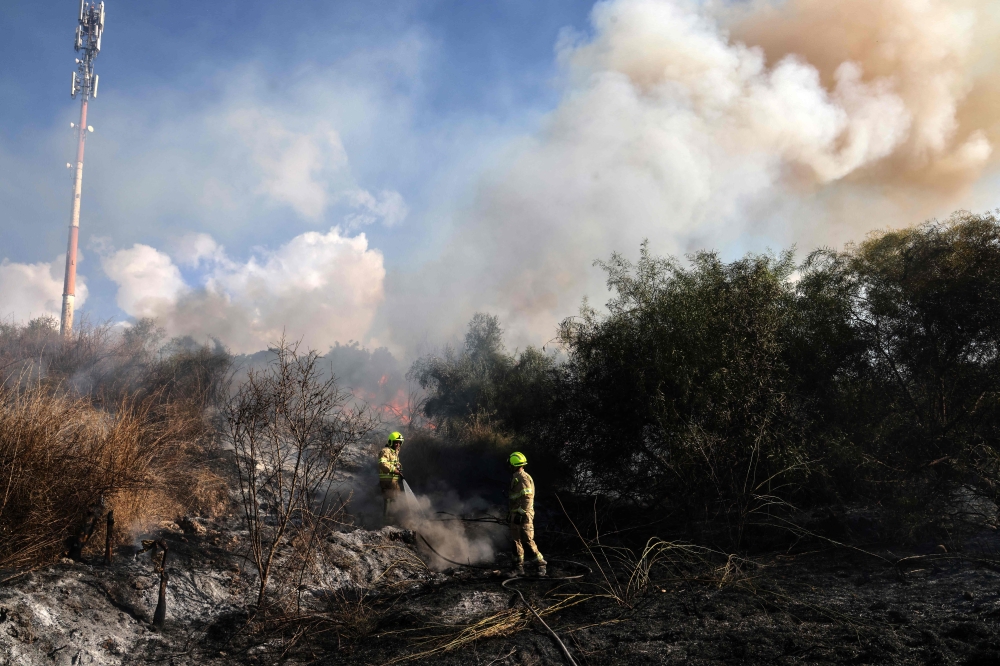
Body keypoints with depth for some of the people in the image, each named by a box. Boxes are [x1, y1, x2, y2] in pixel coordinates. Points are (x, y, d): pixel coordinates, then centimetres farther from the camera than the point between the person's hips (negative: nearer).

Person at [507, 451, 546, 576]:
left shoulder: (524, 478, -14)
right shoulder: (516, 478, 18)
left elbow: (527, 498, -20)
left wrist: (521, 513, -23)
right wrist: (510, 513, 26)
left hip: (523, 516, -10)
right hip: (516, 516, 10)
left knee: (527, 541, -10)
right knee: (517, 541, 10)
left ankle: (541, 562, 2)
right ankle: (519, 568, 14)